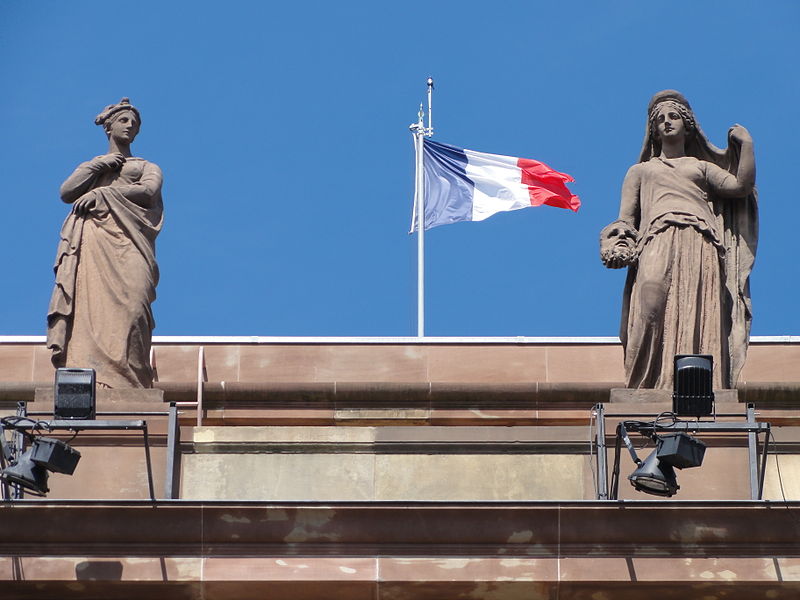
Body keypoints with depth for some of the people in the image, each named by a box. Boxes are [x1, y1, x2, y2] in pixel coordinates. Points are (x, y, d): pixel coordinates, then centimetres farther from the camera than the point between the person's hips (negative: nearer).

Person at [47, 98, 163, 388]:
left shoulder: (147, 167, 28)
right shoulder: (89, 166, 33)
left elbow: (148, 191, 5)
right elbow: (66, 192, 14)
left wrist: (103, 192, -3)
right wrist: (98, 166, 8)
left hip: (127, 241, -1)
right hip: (90, 242, 1)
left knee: (131, 304, -24)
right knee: (89, 304, -20)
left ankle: (126, 381, -33)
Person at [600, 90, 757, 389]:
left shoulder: (702, 167, 32)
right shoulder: (640, 171, 33)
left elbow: (741, 186, 14)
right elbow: (625, 218, 21)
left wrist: (747, 143, 18)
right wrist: (617, 248, 1)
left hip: (701, 246, 2)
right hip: (658, 243, -2)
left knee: (700, 321, -17)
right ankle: (648, 392, -39)